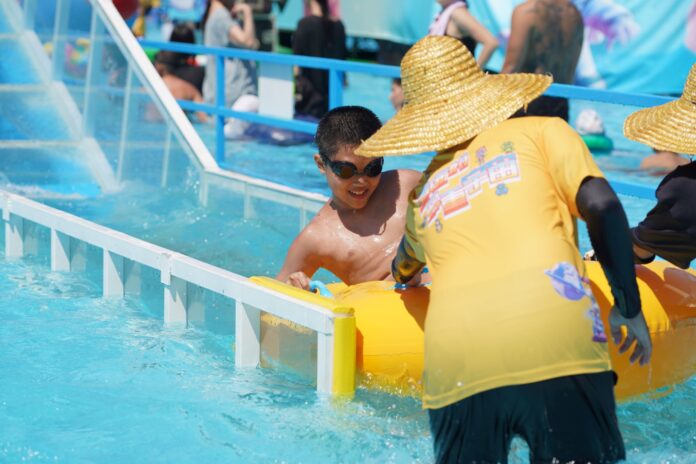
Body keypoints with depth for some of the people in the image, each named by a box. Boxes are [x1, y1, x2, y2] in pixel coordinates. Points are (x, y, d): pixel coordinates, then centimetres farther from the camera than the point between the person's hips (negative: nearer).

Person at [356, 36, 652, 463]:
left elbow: (402, 273, 45)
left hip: (455, 361, 3)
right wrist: (629, 308, 10)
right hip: (554, 332, -2)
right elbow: (602, 206, 3)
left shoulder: (423, 192, 28)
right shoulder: (543, 132, 18)